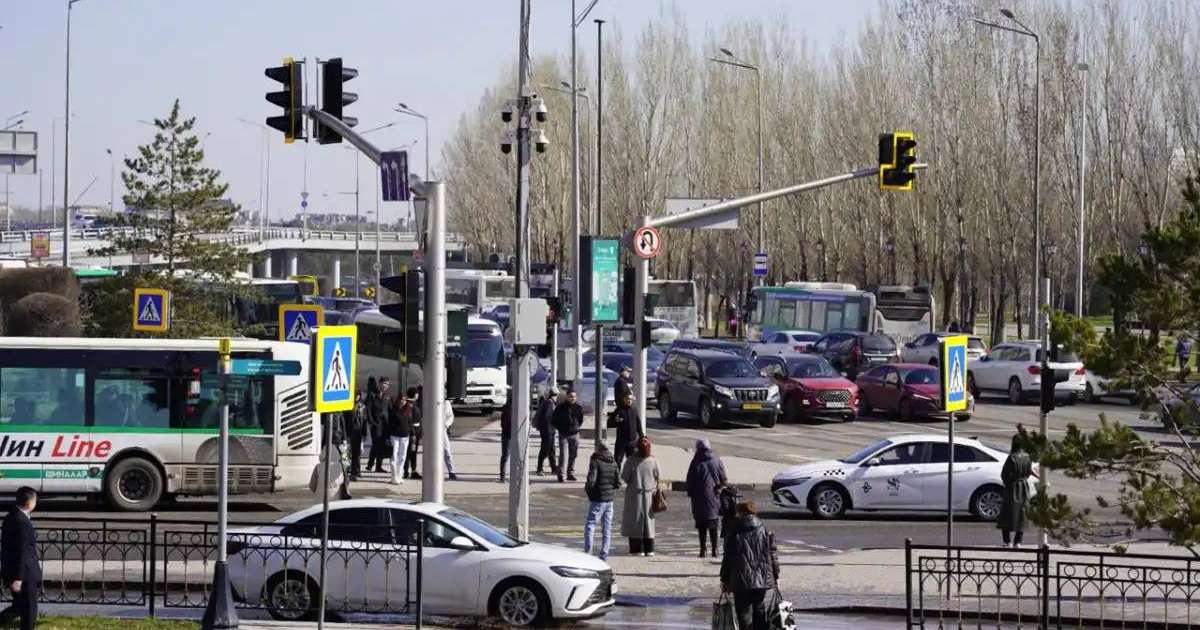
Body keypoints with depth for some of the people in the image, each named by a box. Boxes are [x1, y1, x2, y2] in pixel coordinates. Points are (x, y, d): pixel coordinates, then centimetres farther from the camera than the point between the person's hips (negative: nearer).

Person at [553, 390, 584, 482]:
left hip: (574, 434, 4)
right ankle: (561, 474, -12)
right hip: (563, 434, -4)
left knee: (573, 455, 8)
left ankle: (570, 473, 19)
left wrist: (577, 427, 11)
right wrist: (558, 427, 0)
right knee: (563, 455, -12)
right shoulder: (561, 407, -5)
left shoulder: (578, 408, 5)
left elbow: (580, 420, 21)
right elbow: (554, 419, 4)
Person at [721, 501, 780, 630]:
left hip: (741, 581, -3)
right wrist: (775, 576, 15)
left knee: (744, 612, 2)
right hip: (762, 579, 3)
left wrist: (724, 580, 8)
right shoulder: (766, 533, -1)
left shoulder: (734, 535, -7)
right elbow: (773, 556, 3)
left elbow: (727, 560, -2)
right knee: (759, 609, 19)